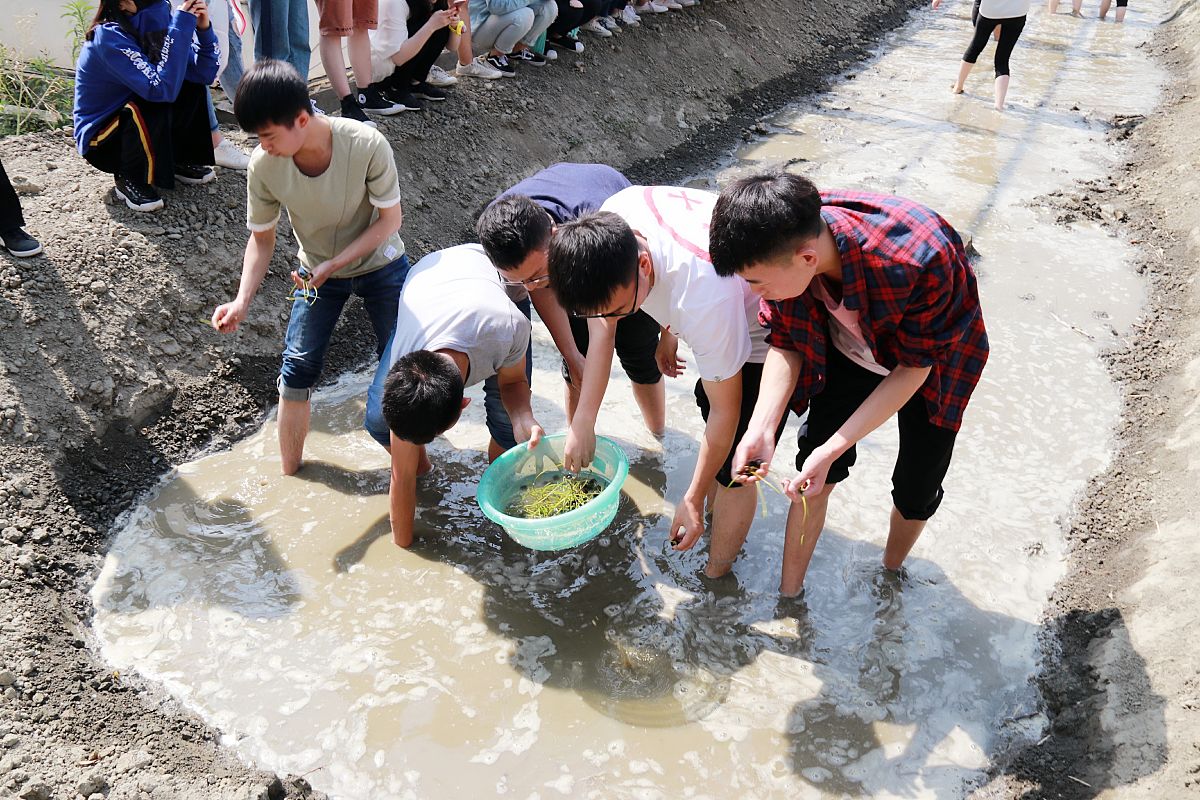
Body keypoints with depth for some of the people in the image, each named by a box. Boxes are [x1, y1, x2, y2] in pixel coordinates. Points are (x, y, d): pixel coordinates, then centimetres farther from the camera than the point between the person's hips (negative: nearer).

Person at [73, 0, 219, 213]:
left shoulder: (154, 25, -7)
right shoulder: (109, 37, -27)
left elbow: (204, 74, -5)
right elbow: (161, 88, -39)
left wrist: (203, 29, -21)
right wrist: (182, 24, -38)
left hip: (133, 125, 7)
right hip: (99, 140, -7)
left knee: (192, 87, -5)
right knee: (153, 106, -33)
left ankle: (177, 161, 8)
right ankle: (129, 178, -11)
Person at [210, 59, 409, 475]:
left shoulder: (367, 145, -32)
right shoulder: (262, 165, -23)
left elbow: (390, 219, -20)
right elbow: (262, 237, -9)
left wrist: (334, 263, -29)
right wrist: (242, 300, -22)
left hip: (380, 264, -2)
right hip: (316, 271, 2)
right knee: (297, 369, -2)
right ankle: (289, 472, 15)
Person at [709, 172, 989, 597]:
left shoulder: (919, 262, -44)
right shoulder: (787, 245, -31)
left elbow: (914, 367, -27)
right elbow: (786, 343, -16)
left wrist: (832, 450, -33)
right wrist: (761, 429, -31)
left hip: (930, 360, -3)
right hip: (849, 351, 3)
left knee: (916, 491, 8)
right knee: (812, 475, 0)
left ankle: (891, 572, 40)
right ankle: (789, 593, 21)